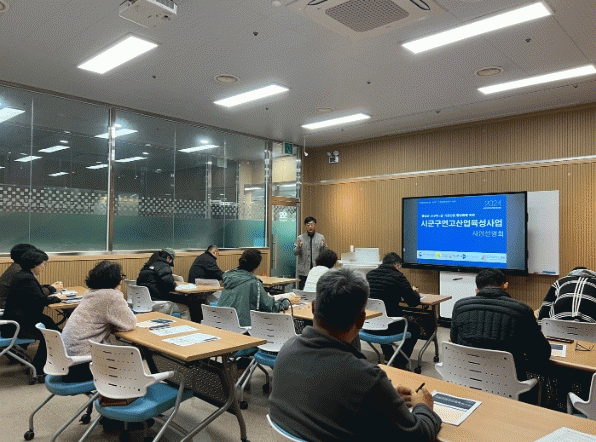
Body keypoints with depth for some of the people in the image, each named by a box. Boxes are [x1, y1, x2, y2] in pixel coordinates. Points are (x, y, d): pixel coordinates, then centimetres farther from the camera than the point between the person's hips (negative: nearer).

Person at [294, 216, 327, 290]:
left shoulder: (321, 237, 8)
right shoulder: (300, 238, 6)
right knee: (302, 291, 2)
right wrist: (299, 247, -18)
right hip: (303, 270, 0)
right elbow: (295, 253, 2)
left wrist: (323, 246, -16)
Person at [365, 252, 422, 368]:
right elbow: (414, 302, -5)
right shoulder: (397, 277, -11)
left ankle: (388, 355, 46)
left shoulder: (369, 274, 5)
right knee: (415, 328, 23)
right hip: (388, 327, -5)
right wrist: (414, 291, 16)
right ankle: (399, 364, 20)